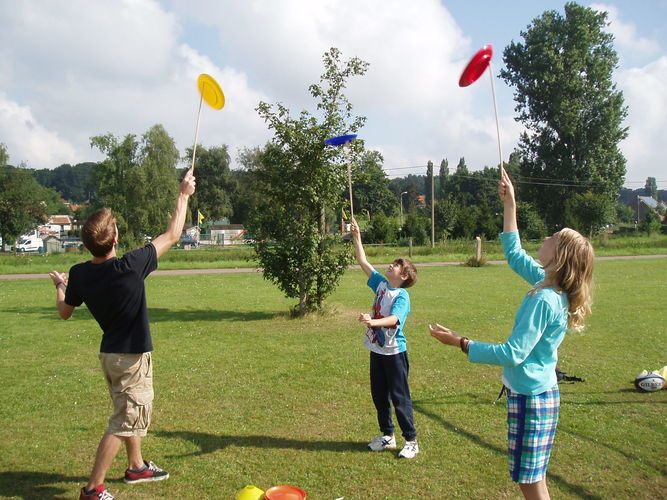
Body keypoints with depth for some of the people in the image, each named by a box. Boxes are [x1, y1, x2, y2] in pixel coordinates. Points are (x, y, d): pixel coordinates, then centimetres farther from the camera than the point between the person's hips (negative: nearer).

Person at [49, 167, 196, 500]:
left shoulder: (79, 275, -9)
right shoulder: (129, 267, -26)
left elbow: (64, 312, 8)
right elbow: (172, 236, -16)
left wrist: (60, 285, 27)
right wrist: (184, 195, -5)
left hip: (110, 353, 7)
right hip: (132, 356, -7)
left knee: (130, 412, 25)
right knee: (124, 421, 3)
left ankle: (136, 467, 41)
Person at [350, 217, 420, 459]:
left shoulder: (402, 296, -16)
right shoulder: (381, 284, 5)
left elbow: (394, 319, -33)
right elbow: (363, 262, 9)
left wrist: (374, 322, -50)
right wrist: (356, 237, 6)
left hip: (394, 352, -8)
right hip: (376, 349, 8)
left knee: (399, 397, 1)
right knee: (379, 396, 16)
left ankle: (411, 441, 15)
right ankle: (387, 436, 31)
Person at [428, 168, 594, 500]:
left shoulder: (544, 300, -25)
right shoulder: (549, 286, 3)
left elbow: (513, 354, -26)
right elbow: (514, 254, 17)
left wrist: (460, 343, -20)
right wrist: (509, 205, 19)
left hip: (531, 396, -10)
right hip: (540, 390, 10)